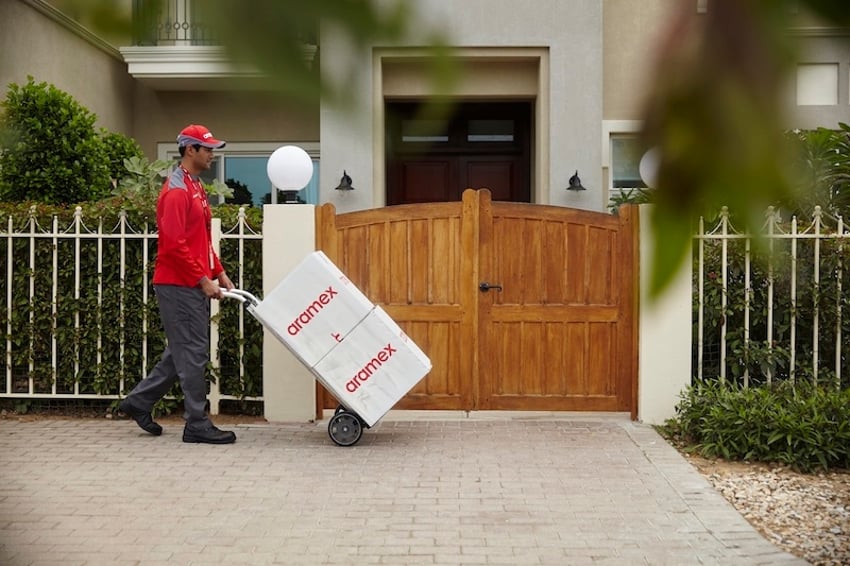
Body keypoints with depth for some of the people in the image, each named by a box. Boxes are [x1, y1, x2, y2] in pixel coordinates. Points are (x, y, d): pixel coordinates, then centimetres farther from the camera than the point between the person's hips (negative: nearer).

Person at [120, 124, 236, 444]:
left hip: (193, 285, 10)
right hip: (180, 285, -10)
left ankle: (138, 402, 27)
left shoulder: (195, 187, 17)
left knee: (182, 352, 17)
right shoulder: (176, 190, -15)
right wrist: (203, 280, -19)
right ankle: (197, 426, 3)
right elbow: (173, 245, -21)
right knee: (193, 354, -4)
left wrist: (219, 272, 14)